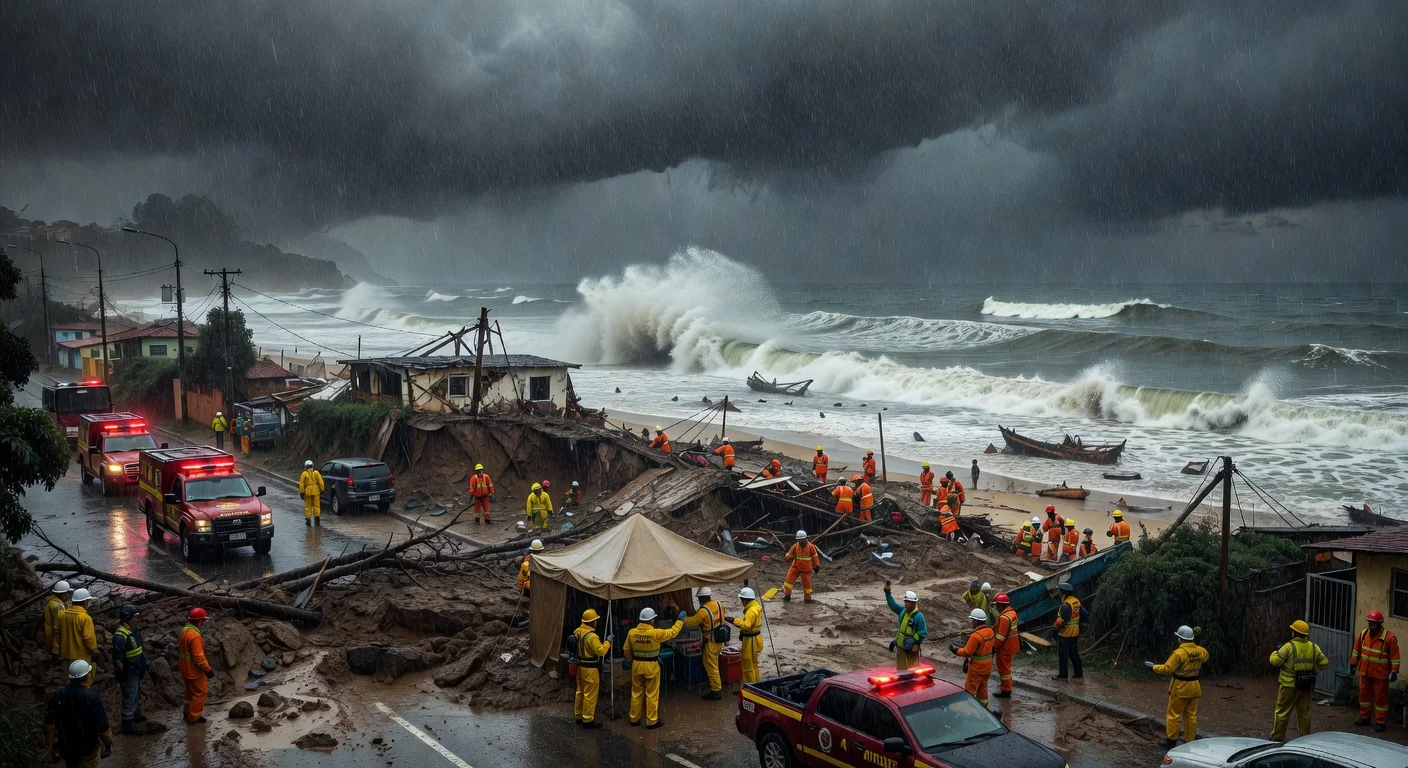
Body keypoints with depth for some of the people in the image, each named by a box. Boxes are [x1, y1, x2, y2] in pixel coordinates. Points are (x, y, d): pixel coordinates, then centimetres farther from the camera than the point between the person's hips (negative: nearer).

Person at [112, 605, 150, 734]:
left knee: (137, 695, 26)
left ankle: (136, 716, 43)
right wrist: (122, 674, -22)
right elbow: (117, 657, -26)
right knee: (129, 699, 0)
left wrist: (145, 661, 19)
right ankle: (128, 725, 9)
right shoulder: (120, 636, -27)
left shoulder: (133, 629, 4)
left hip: (136, 670, 10)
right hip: (128, 673, -10)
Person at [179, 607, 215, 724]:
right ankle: (193, 718, 9)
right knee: (200, 693, 4)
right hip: (195, 670, -10)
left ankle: (188, 713, 36)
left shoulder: (184, 630, 3)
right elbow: (199, 657, -28)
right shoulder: (195, 636, -28)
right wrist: (208, 670, -19)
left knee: (191, 691, 24)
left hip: (185, 668, 10)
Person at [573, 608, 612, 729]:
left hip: (580, 666, 9)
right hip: (590, 669, -9)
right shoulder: (591, 636, -25)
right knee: (590, 695, 1)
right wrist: (608, 641, -13)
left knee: (580, 692, 20)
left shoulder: (577, 632, 0)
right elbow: (601, 651, -26)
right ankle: (588, 720, 7)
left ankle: (578, 716, 31)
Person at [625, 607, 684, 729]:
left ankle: (634, 719, 26)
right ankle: (652, 721, 14)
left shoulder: (632, 632, -7)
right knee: (652, 694, 8)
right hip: (651, 666, -4)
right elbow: (672, 632, -7)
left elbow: (627, 650, 5)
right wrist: (680, 620, 7)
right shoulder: (655, 633, -19)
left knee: (636, 692, 17)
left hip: (637, 665, 4)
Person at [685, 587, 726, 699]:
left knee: (711, 667, 1)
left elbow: (692, 622, -13)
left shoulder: (703, 611, -23)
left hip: (711, 642, -8)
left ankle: (716, 691, 6)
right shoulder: (718, 604, 1)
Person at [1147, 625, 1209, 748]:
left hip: (1180, 687, -6)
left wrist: (1153, 666, -11)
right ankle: (1190, 741, 19)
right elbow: (1205, 655, 23)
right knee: (1191, 715, 14)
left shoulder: (1179, 653, -23)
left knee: (1173, 715, 4)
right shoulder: (1200, 651, -2)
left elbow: (1167, 669, -24)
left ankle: (1171, 741, 10)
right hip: (1194, 687, 6)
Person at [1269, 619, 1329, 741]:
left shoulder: (1289, 646, -14)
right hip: (1306, 686, 5)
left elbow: (1275, 661, -15)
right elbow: (1324, 663, 8)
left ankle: (1277, 738, 4)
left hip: (1289, 685, -5)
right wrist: (1313, 671, 15)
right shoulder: (1313, 647, 3)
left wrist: (1275, 652, 5)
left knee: (1282, 712, 2)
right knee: (1304, 712, 15)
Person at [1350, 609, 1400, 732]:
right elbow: (1357, 650, 11)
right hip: (1365, 672, 5)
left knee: (1380, 697, 3)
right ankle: (1364, 717, 30)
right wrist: (1353, 664, 14)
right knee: (1364, 694, 15)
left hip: (1380, 674, -5)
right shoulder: (1363, 633, 0)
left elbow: (1395, 657, -13)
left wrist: (1394, 672, -15)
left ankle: (1380, 722, 13)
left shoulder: (1389, 638, -16)